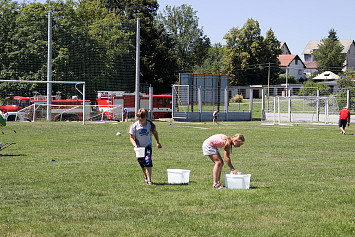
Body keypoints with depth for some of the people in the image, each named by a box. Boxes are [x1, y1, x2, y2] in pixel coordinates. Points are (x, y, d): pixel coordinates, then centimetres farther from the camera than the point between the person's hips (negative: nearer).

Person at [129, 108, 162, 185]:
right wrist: (135, 145, -24)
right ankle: (146, 176, 36)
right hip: (139, 147, 1)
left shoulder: (150, 125, -9)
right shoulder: (134, 126, -13)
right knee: (142, 163, 9)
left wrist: (157, 142, 6)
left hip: (148, 146, -1)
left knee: (148, 161, -19)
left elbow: (155, 133, 10)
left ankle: (149, 180, -18)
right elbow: (131, 137, -9)